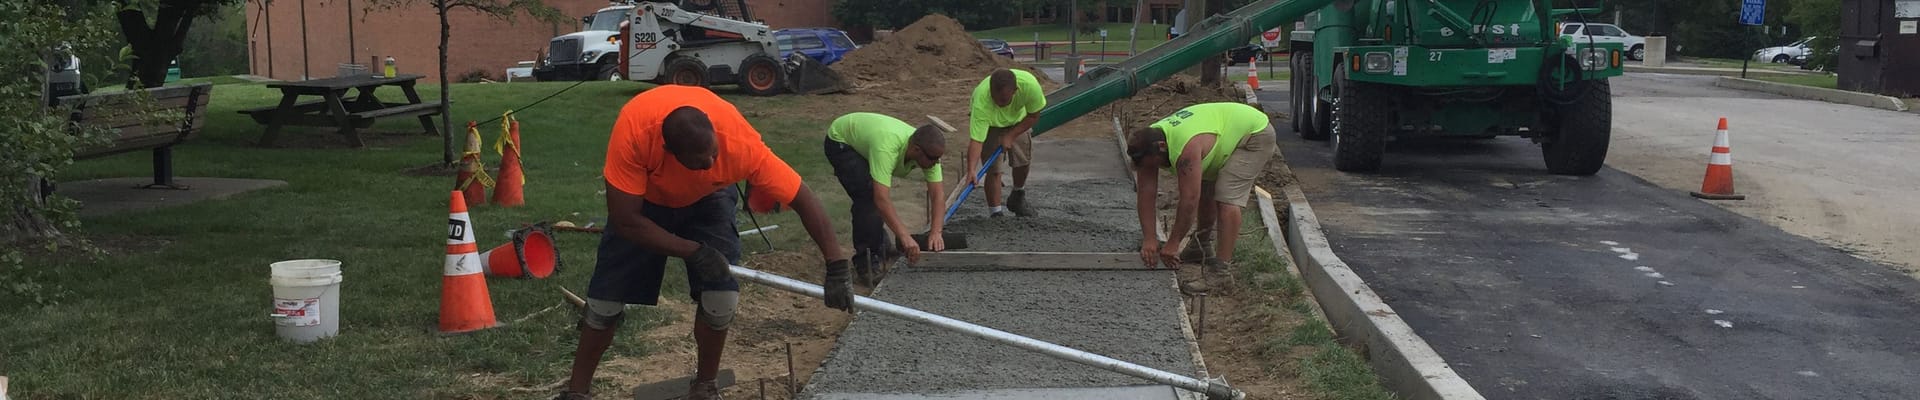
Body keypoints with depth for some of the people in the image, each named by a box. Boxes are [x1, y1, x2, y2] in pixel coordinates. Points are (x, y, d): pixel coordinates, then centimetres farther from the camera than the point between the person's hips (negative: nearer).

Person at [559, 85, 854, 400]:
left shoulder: (742, 144, -40)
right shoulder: (633, 131, -42)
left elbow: (803, 199, -30)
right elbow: (625, 220, -34)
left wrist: (836, 268, -33)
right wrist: (694, 252, -35)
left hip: (707, 198, 1)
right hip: (645, 199, 0)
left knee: (721, 296, -14)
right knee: (608, 297, -2)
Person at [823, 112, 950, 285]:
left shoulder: (928, 151, -24)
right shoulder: (887, 148, -44)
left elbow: (937, 196, -21)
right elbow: (881, 198, -49)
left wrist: (935, 232, -34)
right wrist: (905, 237, -53)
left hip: (862, 139, 7)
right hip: (840, 140, -7)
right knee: (869, 197, -20)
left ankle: (879, 248, 29)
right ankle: (865, 264, -12)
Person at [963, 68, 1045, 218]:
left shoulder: (1030, 84, -39)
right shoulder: (981, 101, -44)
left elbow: (1033, 115, -19)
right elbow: (976, 141, -44)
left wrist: (1010, 136, -23)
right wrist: (971, 170, -54)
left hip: (1017, 119, 3)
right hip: (989, 122, -2)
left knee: (1023, 161, 4)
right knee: (992, 169, -10)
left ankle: (1017, 198, 33)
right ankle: (995, 214, 3)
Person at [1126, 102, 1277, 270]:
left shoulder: (1186, 147, -39)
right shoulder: (1149, 140, -13)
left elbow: (1189, 200, -35)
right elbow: (1146, 192, -12)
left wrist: (1172, 245, -27)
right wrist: (1149, 239, -16)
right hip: (1230, 133, 9)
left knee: (1228, 197, -20)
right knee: (1204, 189, 11)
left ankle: (1223, 262, -19)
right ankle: (1203, 245, 29)